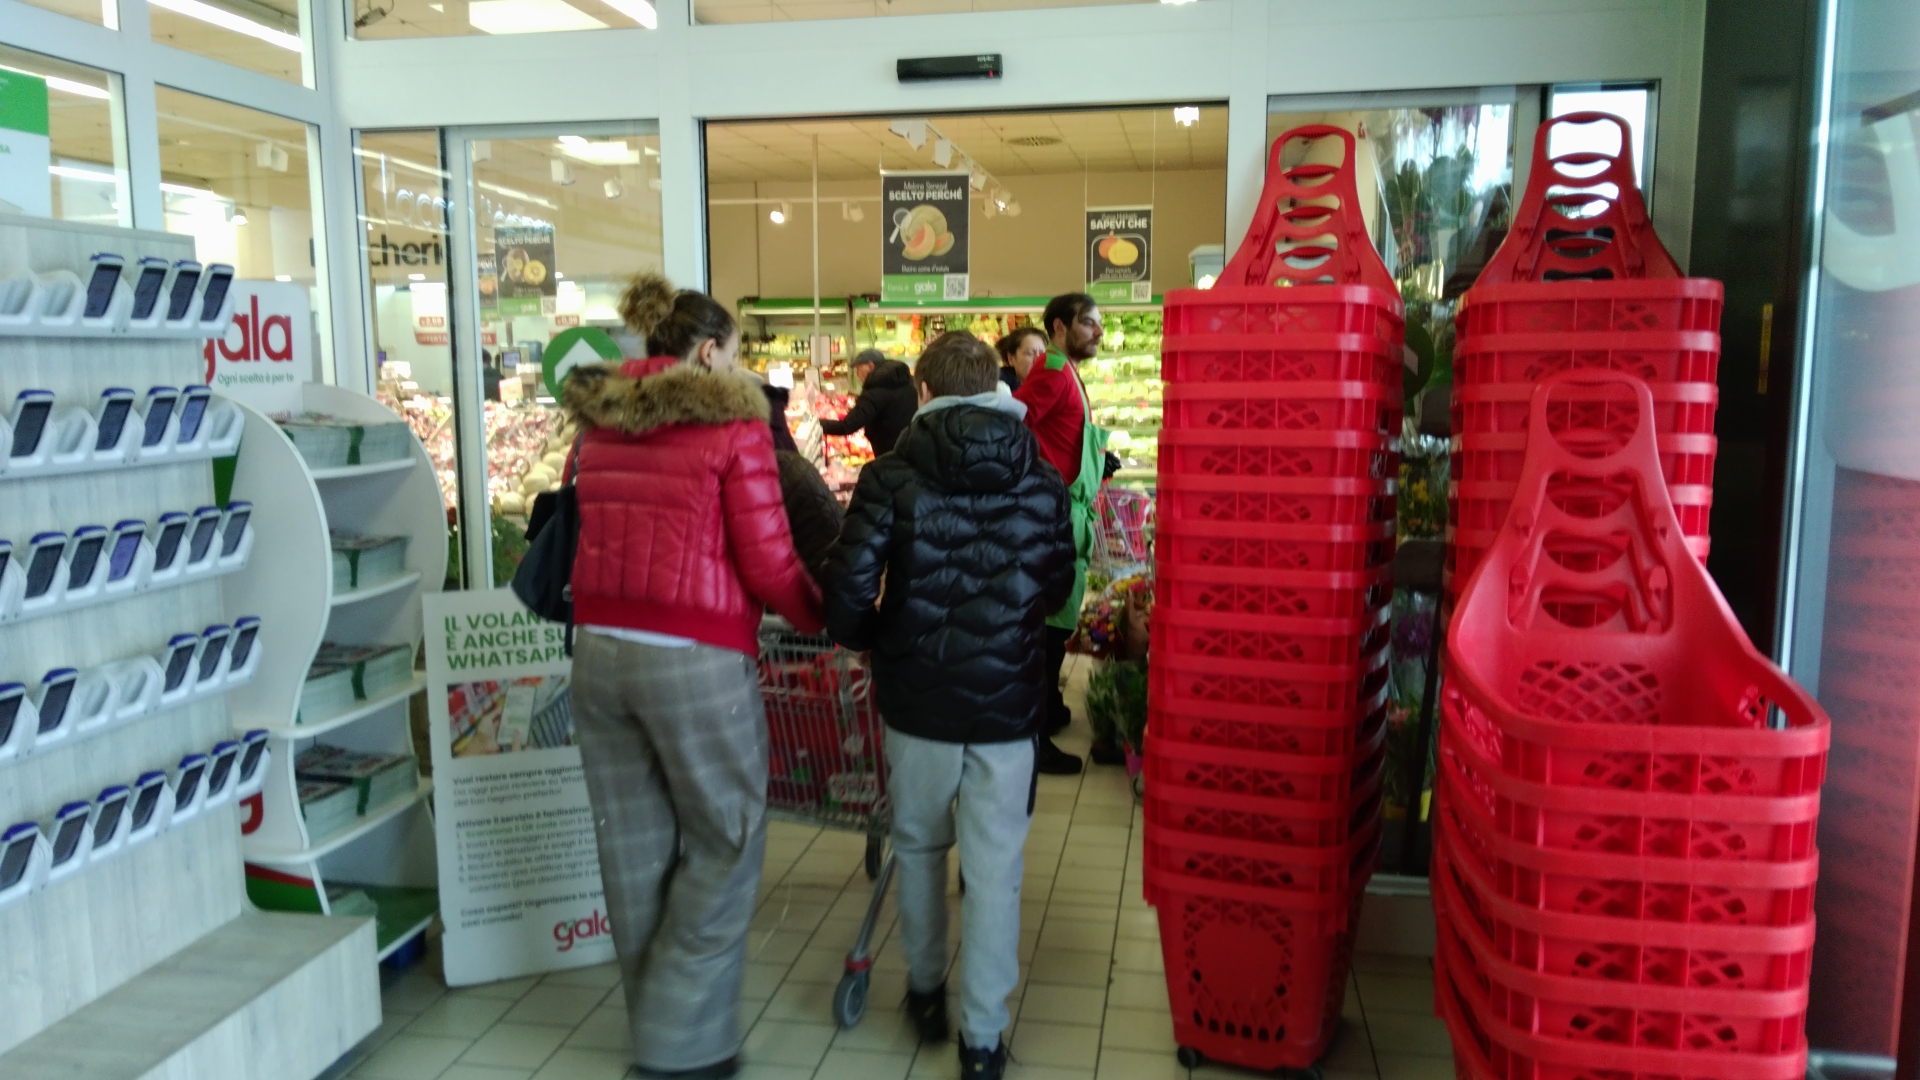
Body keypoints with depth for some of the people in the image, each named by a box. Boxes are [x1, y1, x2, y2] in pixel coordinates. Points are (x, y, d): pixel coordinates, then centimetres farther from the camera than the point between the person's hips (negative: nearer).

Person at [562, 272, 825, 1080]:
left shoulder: (598, 424, 10)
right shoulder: (733, 424, -7)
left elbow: (583, 536, 16)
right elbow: (769, 562, -8)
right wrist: (822, 618, 8)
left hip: (598, 649, 6)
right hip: (694, 659, -6)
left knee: (634, 850, 16)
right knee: (724, 844, 11)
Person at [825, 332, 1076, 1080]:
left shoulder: (892, 476, -9)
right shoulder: (1041, 479, -2)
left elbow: (849, 589, -12)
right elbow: (1058, 587, 8)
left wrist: (869, 641, 8)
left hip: (918, 694, 0)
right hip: (1008, 697, 1)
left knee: (918, 846, 20)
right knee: (994, 867, 8)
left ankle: (926, 991, 37)